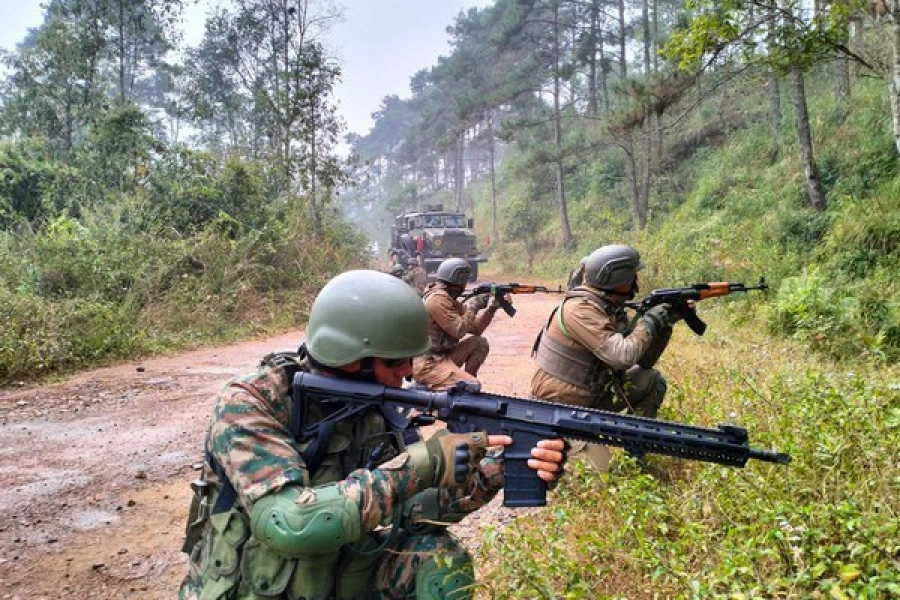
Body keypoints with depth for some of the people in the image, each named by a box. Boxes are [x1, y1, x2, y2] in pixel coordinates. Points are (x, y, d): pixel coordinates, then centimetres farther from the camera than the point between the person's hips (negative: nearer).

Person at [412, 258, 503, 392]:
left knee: (480, 343, 9)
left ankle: (467, 377, 11)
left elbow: (474, 330, 16)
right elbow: (460, 330, -21)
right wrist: (472, 306, -10)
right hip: (427, 364, -10)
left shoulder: (449, 298, 14)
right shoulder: (438, 299, -16)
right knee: (473, 386, -22)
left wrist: (490, 309, 5)